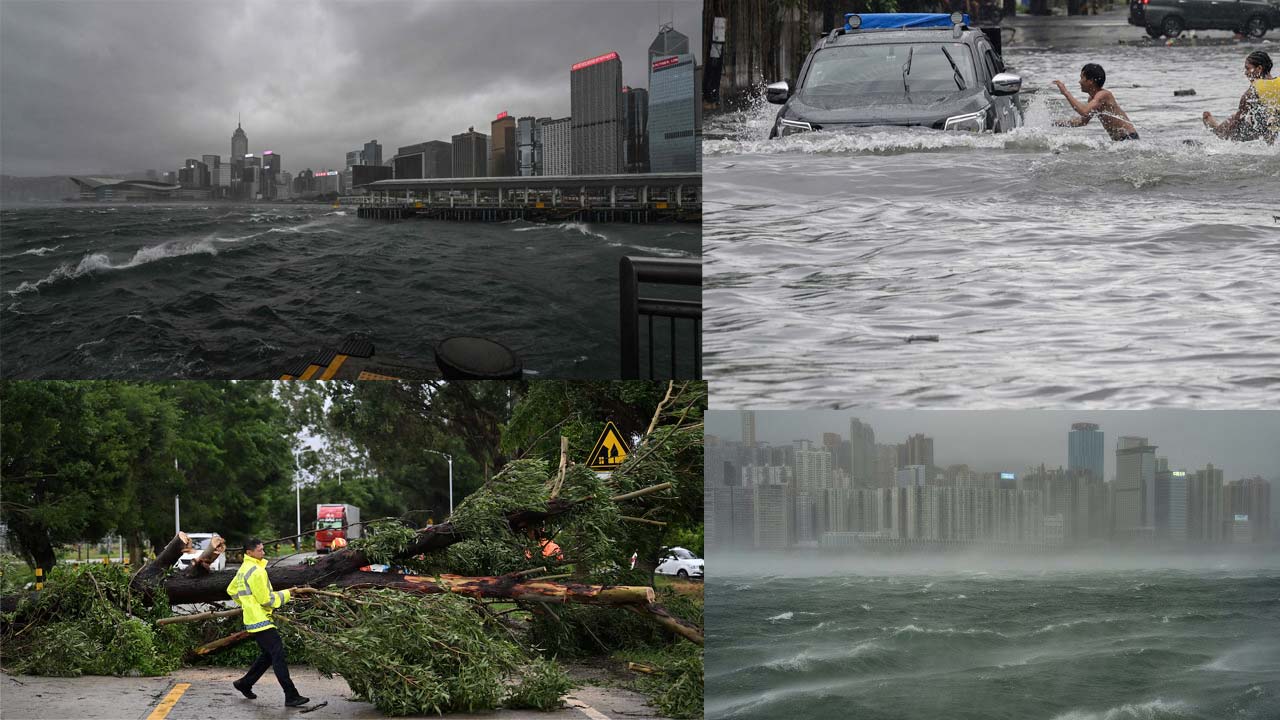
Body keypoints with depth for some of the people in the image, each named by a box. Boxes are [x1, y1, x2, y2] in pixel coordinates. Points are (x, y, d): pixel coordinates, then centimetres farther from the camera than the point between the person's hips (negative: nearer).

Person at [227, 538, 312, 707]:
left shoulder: (243, 569, 15)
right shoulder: (256, 571, -17)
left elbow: (231, 590, 27)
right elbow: (266, 599, -17)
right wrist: (288, 594, -9)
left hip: (252, 619, 10)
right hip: (260, 620, -10)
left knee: (268, 655, 19)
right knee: (278, 654, -12)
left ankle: (245, 684, 26)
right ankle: (291, 696, -16)